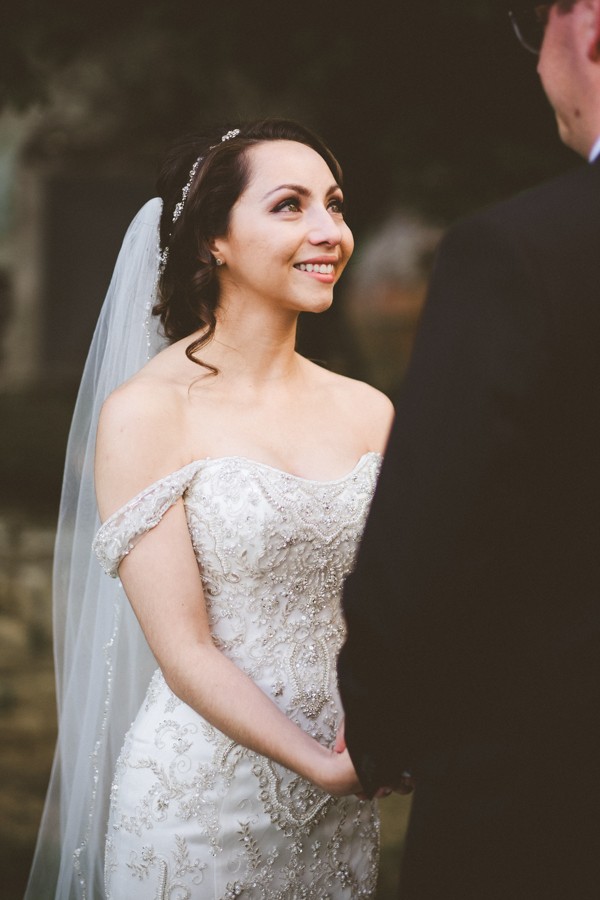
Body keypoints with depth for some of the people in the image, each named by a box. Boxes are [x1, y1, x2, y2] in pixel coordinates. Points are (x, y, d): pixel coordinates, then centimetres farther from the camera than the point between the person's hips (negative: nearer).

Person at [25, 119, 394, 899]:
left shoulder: (368, 412, 3)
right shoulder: (146, 414, -11)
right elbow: (184, 652, -14)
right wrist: (323, 766, -19)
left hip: (341, 805, 5)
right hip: (200, 804, -5)